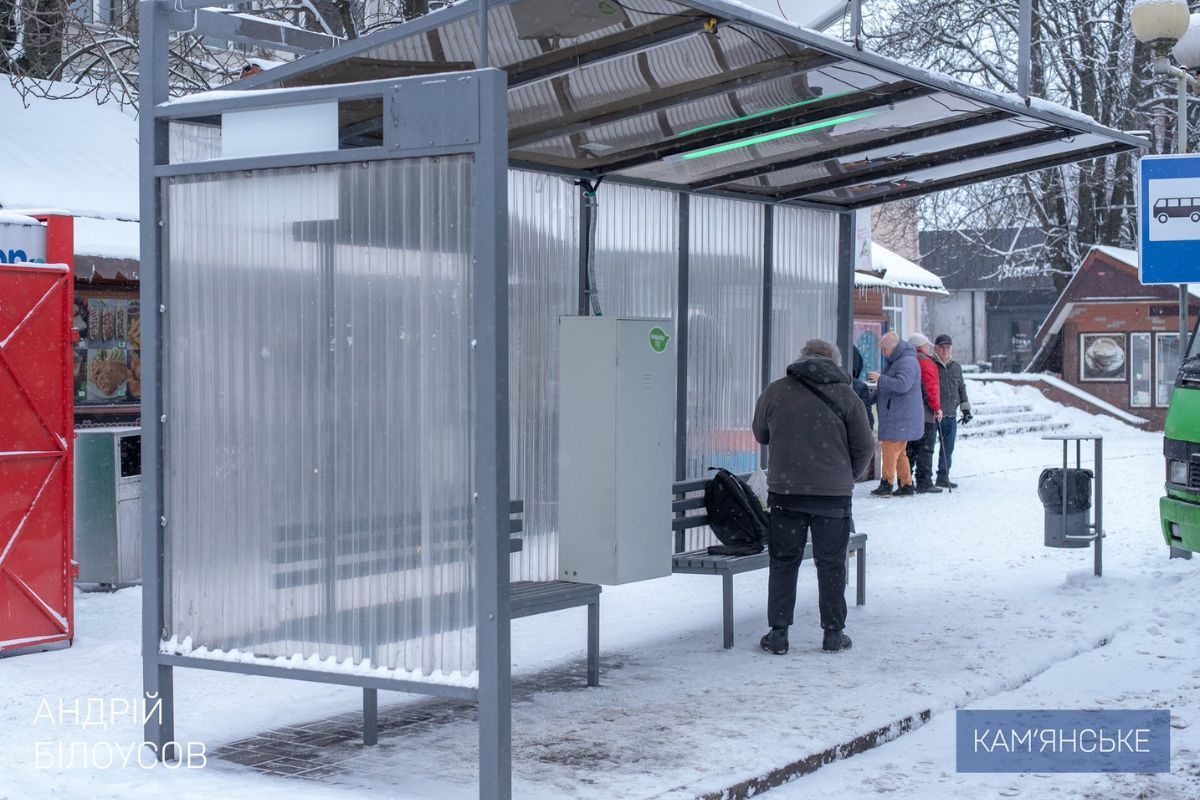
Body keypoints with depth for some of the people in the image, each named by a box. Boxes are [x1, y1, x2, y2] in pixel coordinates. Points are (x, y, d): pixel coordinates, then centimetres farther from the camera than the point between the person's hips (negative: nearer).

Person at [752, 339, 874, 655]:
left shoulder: (775, 392, 1)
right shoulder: (845, 396, -2)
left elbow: (761, 435, 16)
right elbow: (864, 446, 2)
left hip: (785, 492, 1)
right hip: (833, 495, -1)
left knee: (783, 562, 9)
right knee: (831, 565, 9)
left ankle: (778, 633, 9)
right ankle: (833, 634, 14)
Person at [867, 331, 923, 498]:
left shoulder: (907, 362, -15)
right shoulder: (896, 362, 20)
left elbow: (902, 384, -28)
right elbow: (890, 388, 29)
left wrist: (881, 378, -22)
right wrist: (874, 395, 17)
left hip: (901, 417, -11)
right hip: (895, 416, 11)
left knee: (890, 448, -9)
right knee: (899, 452, 12)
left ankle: (887, 483, -8)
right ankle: (906, 485, 15)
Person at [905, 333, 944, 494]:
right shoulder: (925, 362, -10)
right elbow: (931, 387, -15)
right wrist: (937, 407, -10)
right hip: (925, 414, -8)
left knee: (910, 448, 12)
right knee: (925, 448, -6)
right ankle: (924, 483, -7)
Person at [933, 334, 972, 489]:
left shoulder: (956, 367, 14)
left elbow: (962, 388, 22)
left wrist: (965, 409, 17)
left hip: (950, 416, 6)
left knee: (948, 449, 9)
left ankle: (943, 477, 18)